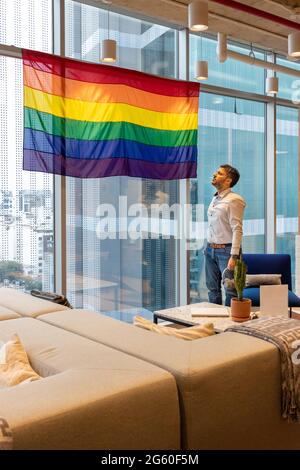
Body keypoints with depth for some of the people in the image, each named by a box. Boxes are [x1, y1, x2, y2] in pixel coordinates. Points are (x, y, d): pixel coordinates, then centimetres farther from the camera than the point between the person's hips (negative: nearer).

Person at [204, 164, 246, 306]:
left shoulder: (234, 200, -13)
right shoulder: (214, 199, 12)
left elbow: (237, 229, -18)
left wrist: (233, 256, -23)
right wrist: (208, 247, 14)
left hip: (226, 250, -8)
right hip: (210, 250, 8)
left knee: (230, 291, 0)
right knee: (213, 289, 14)